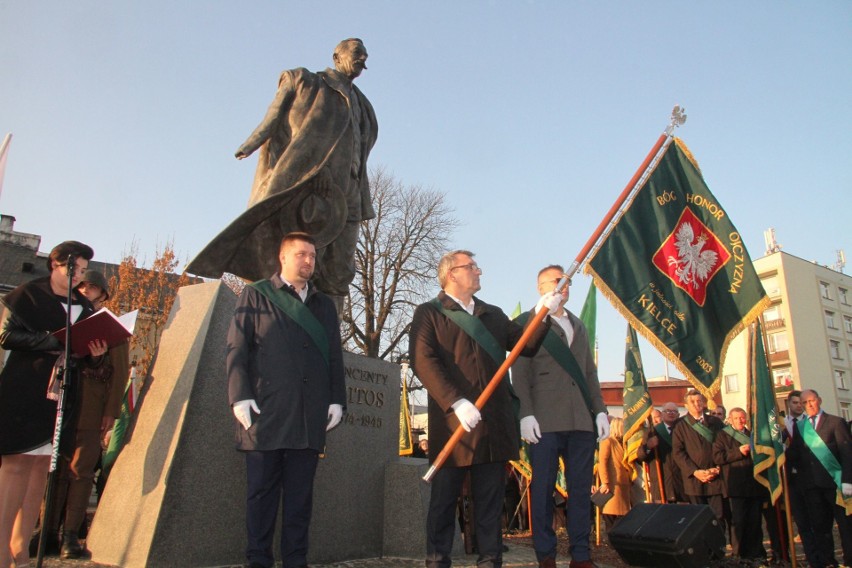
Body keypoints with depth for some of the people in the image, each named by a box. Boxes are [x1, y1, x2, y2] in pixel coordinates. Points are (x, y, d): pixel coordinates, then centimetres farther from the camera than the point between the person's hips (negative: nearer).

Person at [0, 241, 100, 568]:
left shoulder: (84, 306, 15)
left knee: (41, 467, 4)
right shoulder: (28, 295, 1)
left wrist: (94, 353, -5)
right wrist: (51, 342, -19)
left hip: (60, 394, 5)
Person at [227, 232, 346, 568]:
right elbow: (237, 348, 2)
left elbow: (335, 356, 16)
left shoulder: (324, 305, 19)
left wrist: (336, 399, 6)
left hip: (310, 415, 3)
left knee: (300, 493, 6)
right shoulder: (256, 295, 9)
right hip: (265, 411, -3)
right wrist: (240, 396, -8)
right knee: (261, 491, 4)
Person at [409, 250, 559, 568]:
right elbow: (423, 362, -10)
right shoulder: (429, 313, 3)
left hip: (495, 422, 5)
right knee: (444, 499, 3)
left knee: (491, 500, 9)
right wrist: (456, 402, -20)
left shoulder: (494, 315, 21)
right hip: (454, 421, -4)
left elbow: (526, 346, 15)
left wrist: (542, 315, -1)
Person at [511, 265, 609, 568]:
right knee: (543, 489, 0)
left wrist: (599, 410, 11)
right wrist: (526, 414, -12)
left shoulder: (579, 326, 23)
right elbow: (519, 374, -2)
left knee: (580, 489, 7)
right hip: (545, 421, -5)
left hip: (582, 421, 5)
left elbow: (590, 372, 20)